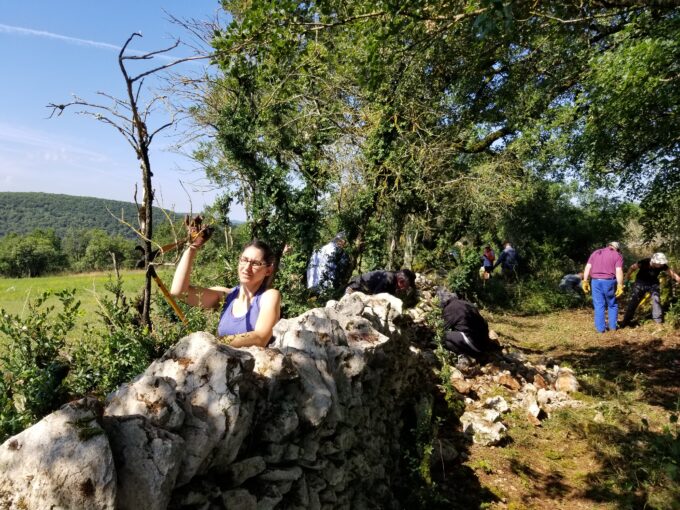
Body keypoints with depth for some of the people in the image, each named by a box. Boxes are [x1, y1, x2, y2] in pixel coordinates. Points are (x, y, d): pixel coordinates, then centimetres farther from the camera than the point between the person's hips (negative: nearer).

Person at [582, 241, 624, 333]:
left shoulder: (596, 252, 14)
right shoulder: (617, 255, 4)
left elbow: (588, 267, 5)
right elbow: (619, 271, -8)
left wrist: (585, 281, 5)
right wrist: (620, 286, -10)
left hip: (596, 281, 2)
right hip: (609, 281, -2)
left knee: (599, 306, 7)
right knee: (612, 304, 15)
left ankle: (601, 328, 8)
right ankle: (613, 326, 19)